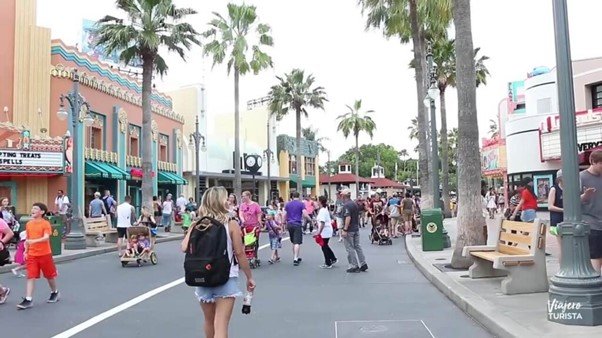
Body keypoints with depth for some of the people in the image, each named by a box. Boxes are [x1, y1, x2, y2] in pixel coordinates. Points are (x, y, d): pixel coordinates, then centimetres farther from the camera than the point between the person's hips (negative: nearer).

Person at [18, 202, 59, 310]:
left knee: (50, 275, 10)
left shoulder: (46, 224, -12)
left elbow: (46, 238, -24)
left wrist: (34, 241, -38)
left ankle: (55, 292, 31)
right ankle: (28, 300, -2)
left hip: (45, 254, -4)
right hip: (32, 255, 4)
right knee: (30, 276, -3)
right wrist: (26, 251, 8)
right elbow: (27, 239, 14)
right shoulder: (28, 224, 5)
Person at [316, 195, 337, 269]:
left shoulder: (322, 210, -20)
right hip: (328, 230, 10)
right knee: (325, 246, 20)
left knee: (324, 247, 2)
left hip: (325, 231, -10)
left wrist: (319, 232, -27)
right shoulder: (326, 209, 10)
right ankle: (333, 259, 26)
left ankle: (328, 264, 10)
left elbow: (322, 223, -27)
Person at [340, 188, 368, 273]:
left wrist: (345, 230, -24)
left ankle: (354, 266, 4)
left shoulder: (346, 205, -17)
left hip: (349, 230, -9)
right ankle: (363, 264, 14)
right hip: (356, 228, 9)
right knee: (357, 246, 13)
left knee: (350, 248, 0)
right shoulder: (355, 204, 11)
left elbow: (348, 217, -24)